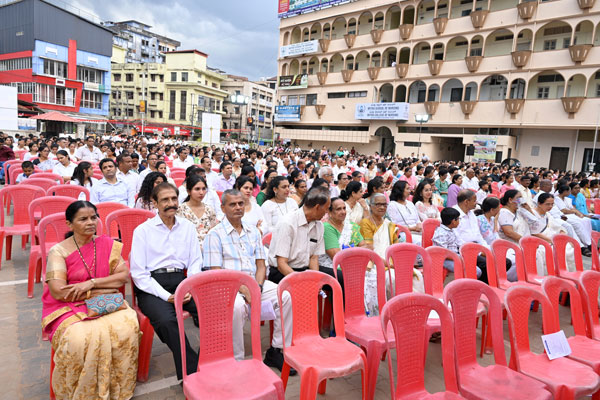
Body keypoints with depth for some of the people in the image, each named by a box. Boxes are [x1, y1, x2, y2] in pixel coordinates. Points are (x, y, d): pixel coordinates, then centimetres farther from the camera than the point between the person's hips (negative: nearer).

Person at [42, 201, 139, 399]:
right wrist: (97, 292, -11)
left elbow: (124, 275, -1)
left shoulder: (108, 244, 7)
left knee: (128, 326, -28)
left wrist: (91, 283, -15)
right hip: (69, 308, -2)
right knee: (81, 338, -34)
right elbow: (58, 291, -13)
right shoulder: (58, 251, -3)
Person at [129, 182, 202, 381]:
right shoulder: (143, 230, 4)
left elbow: (196, 262, 13)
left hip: (181, 281, 3)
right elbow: (138, 273, -3)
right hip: (151, 286, -3)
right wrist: (166, 296, -14)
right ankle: (190, 373, -20)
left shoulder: (188, 227, 15)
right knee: (166, 319, -34)